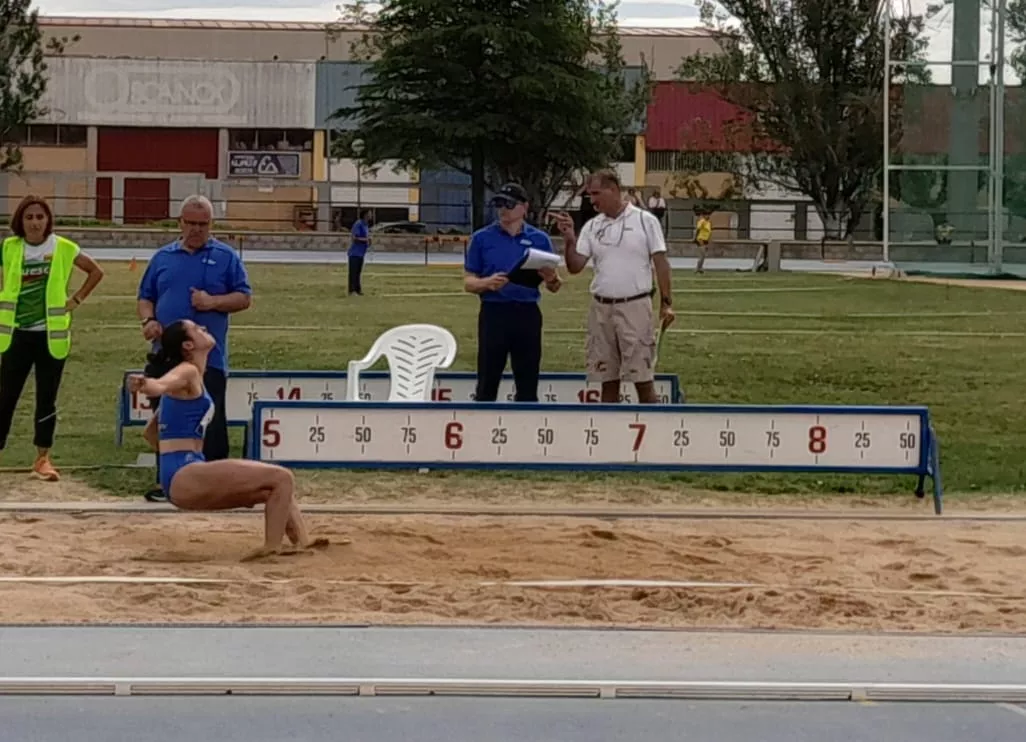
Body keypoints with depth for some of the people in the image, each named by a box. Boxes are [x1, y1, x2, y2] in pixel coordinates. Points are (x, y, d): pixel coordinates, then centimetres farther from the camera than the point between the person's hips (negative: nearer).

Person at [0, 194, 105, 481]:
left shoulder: (63, 249, -3)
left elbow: (96, 272, 9)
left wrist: (77, 299, 2)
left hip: (51, 335, 0)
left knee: (46, 399, 4)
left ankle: (43, 458, 14)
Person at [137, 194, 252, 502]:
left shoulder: (226, 257, 6)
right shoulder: (163, 257, 14)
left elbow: (244, 297, 2)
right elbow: (145, 298, 16)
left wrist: (213, 301, -15)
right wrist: (148, 320, -5)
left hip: (208, 358, -3)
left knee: (210, 424, -5)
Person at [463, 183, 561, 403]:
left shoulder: (539, 239, 7)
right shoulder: (482, 238, 3)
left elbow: (554, 286, 8)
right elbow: (468, 282, 3)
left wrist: (551, 278, -15)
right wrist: (487, 283, -18)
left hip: (527, 314, 2)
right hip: (494, 312, -2)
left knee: (527, 384, 6)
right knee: (487, 384, 0)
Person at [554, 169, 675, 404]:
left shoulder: (645, 221, -2)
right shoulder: (592, 227, 9)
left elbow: (660, 262, -1)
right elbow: (574, 266, 3)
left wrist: (666, 302, -5)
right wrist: (569, 239, -12)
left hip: (635, 306, -4)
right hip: (601, 307, 4)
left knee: (643, 379, -6)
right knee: (607, 380, 8)